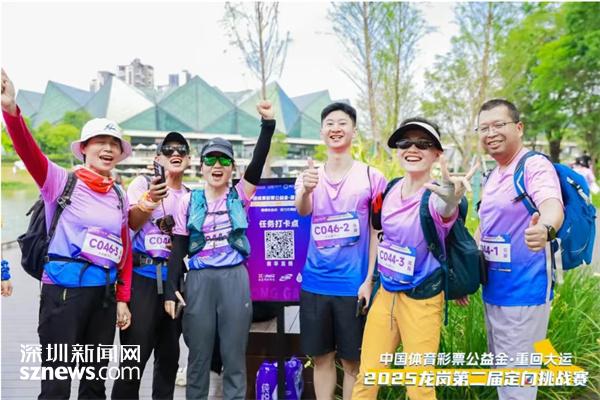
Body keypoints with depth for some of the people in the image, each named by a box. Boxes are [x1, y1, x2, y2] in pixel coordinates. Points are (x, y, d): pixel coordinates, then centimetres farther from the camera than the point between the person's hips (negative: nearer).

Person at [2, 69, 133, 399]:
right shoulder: (62, 181, -2)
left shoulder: (119, 198, 11)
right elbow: (29, 152, -21)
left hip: (104, 294, 5)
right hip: (64, 290, -5)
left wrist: (123, 299, 10)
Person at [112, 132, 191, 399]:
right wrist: (150, 201, -34)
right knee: (134, 356, -5)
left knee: (169, 354, 14)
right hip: (143, 278, -5)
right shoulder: (142, 183, -1)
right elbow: (130, 223, -16)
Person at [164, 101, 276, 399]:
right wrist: (171, 290, -2)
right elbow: (178, 249, 4)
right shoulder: (189, 202, 4)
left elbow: (258, 163, -12)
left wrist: (268, 123, -23)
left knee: (234, 354, 8)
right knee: (198, 355, 10)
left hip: (234, 277, 0)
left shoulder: (240, 196, 3)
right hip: (199, 280, 1)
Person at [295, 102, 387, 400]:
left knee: (352, 360, 9)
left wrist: (369, 280, -6)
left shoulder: (372, 177, -3)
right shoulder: (309, 176, 4)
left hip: (354, 284, -2)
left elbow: (377, 232, -1)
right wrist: (306, 190, -38)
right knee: (321, 357, 13)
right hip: (315, 282, 2)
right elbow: (302, 211, -16)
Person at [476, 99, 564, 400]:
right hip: (493, 291, 8)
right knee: (499, 373, 22)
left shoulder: (535, 165, -15)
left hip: (523, 293, -8)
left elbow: (552, 205, -35)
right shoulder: (493, 175, 11)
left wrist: (545, 228, -58)